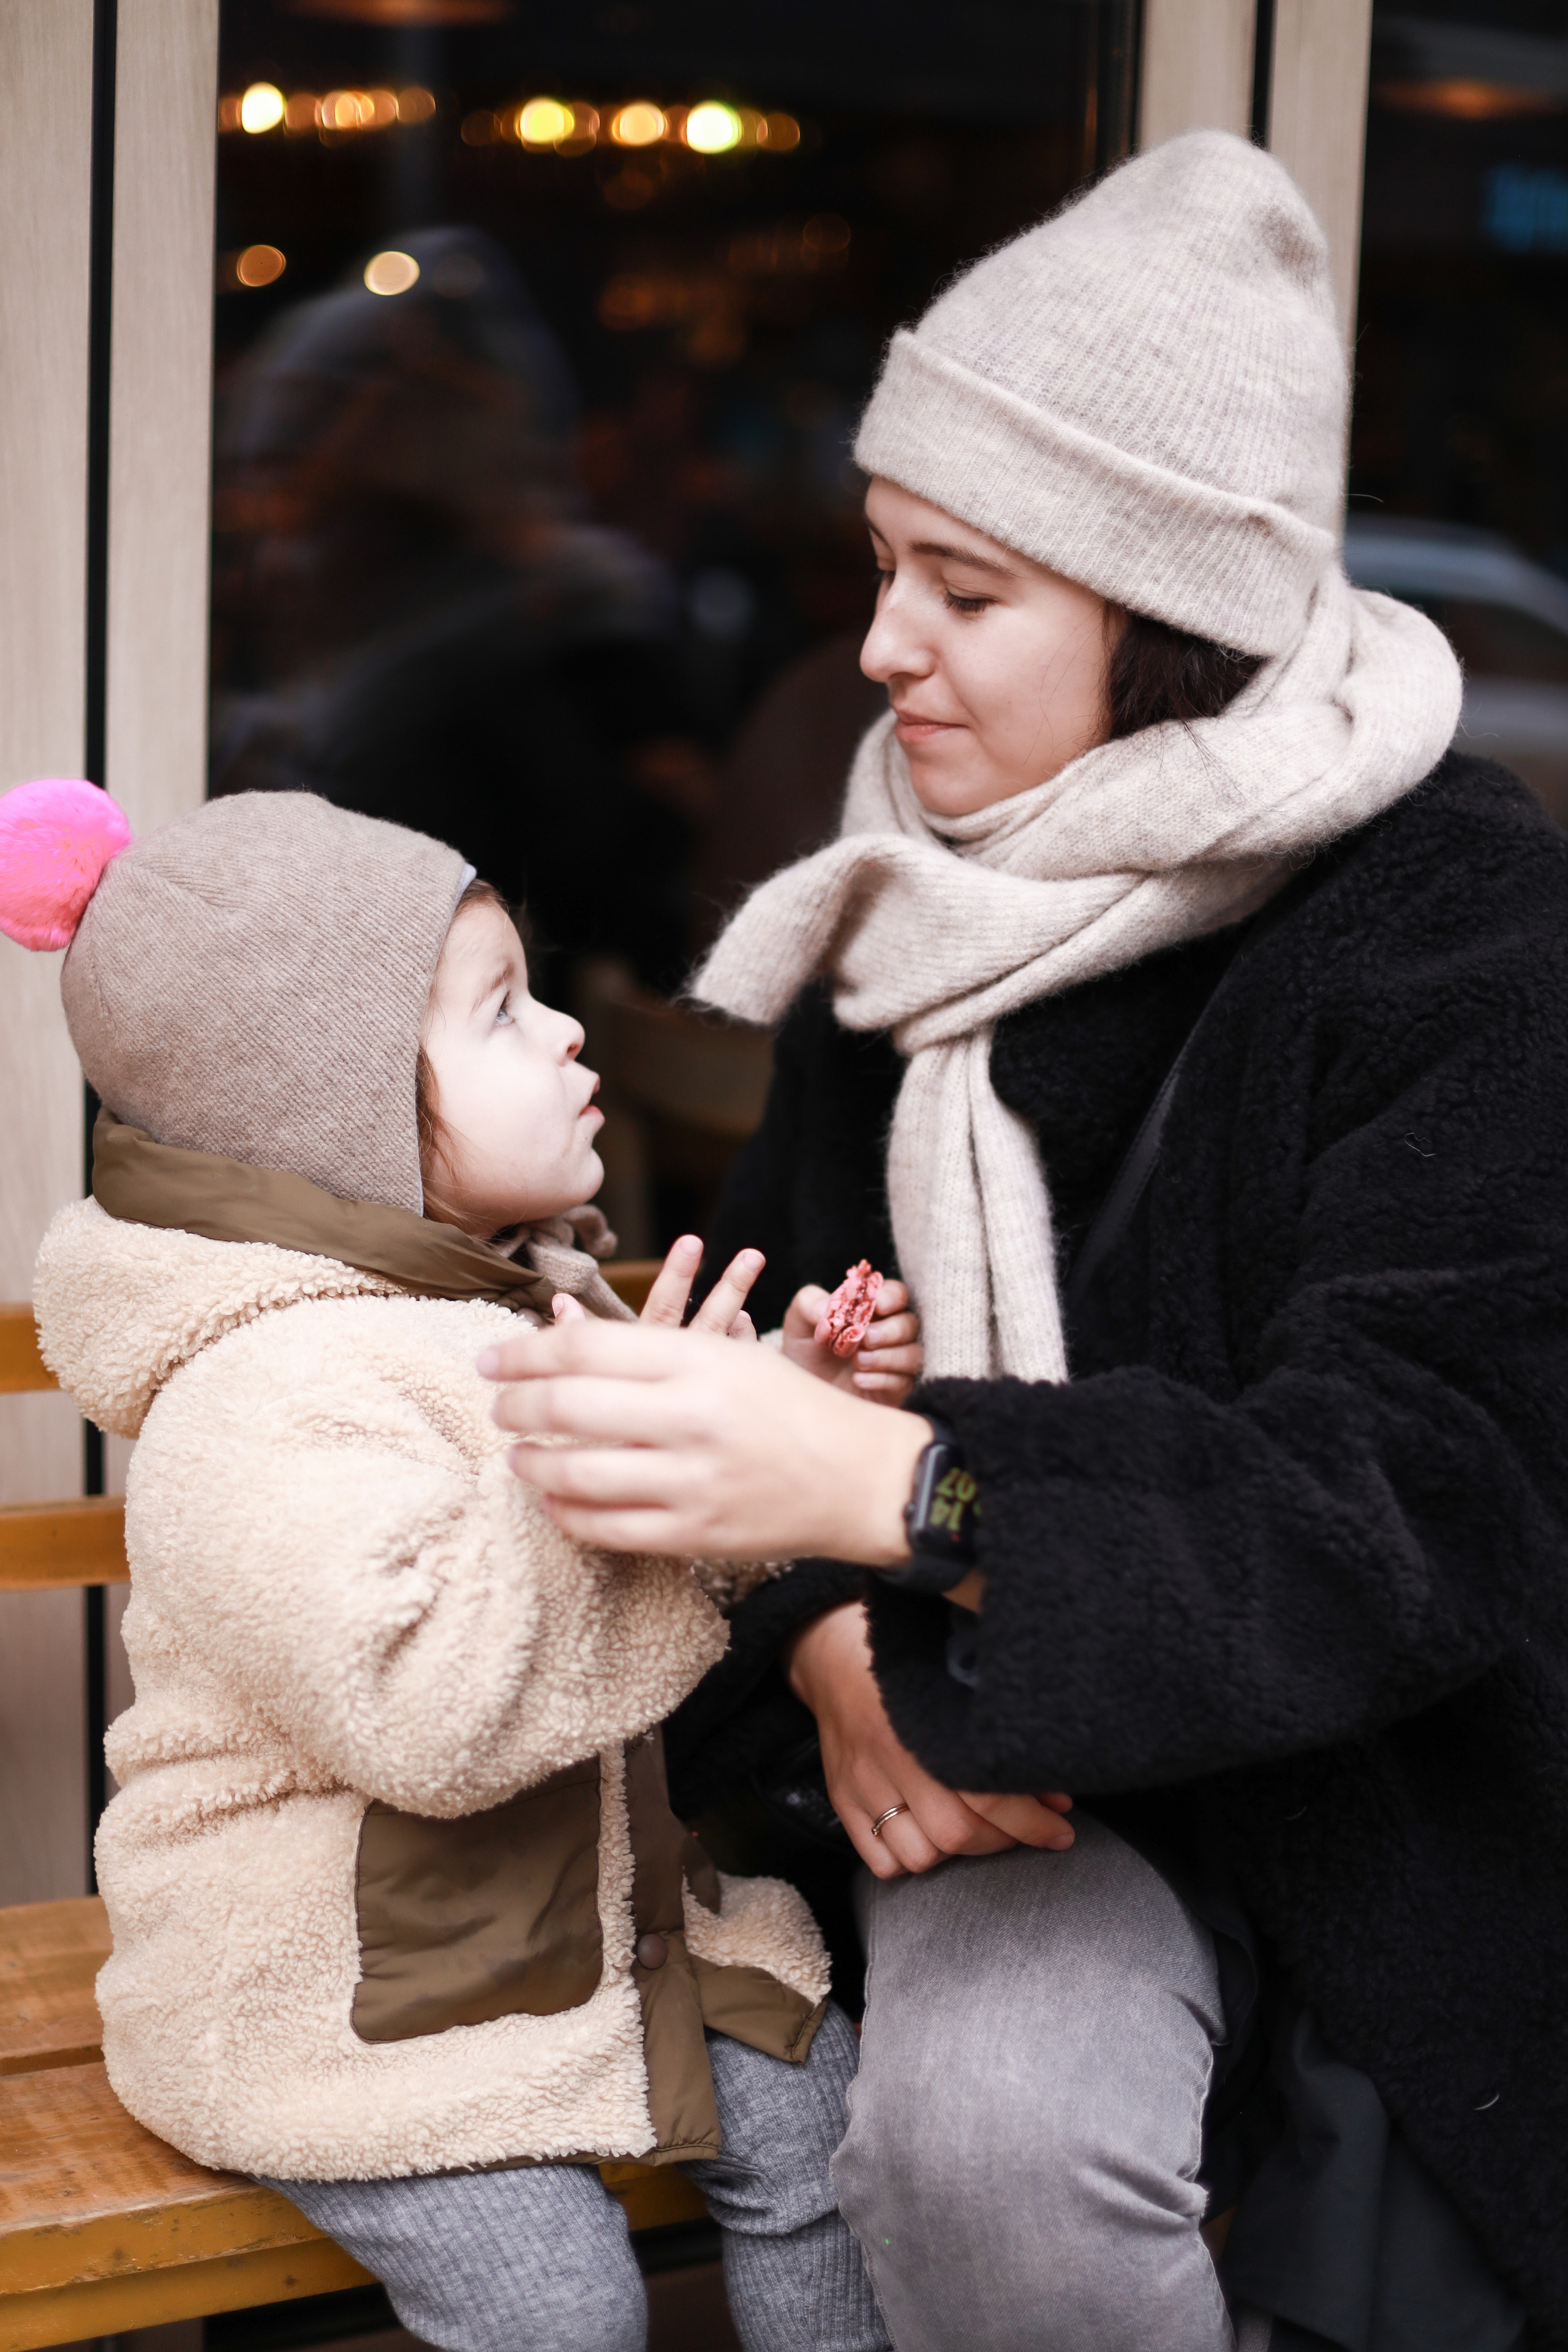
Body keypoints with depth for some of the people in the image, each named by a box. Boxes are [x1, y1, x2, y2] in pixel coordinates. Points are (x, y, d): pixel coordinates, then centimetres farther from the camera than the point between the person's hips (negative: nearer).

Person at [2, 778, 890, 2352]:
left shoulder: (513, 1294, 4)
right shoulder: (266, 1402, -26)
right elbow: (425, 1713, -35)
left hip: (576, 1908, 8)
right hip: (325, 1989, -8)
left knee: (807, 2116, 3)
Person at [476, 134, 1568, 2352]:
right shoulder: (915, 913, 5)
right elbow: (773, 1310, 8)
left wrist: (882, 1485, -38)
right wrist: (832, 1643, -14)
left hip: (1381, 1790, -2)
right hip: (1015, 1760, 3)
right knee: (976, 2130, -24)